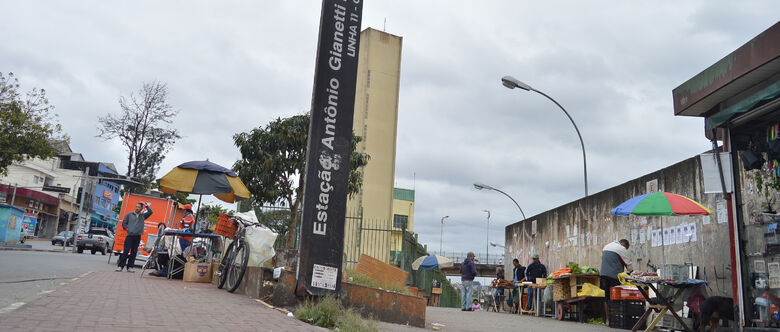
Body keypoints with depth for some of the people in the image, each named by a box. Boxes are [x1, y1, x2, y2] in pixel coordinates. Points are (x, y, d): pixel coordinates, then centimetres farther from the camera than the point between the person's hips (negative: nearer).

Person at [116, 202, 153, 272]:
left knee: (134, 252, 4)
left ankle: (130, 267, 9)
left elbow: (151, 212, 3)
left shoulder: (143, 216, 11)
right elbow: (124, 223, 11)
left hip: (137, 237, 2)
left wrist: (146, 205, -1)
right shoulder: (129, 214, 8)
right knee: (125, 251, -8)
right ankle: (120, 266, -6)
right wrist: (127, 229, -2)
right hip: (130, 236, -2)